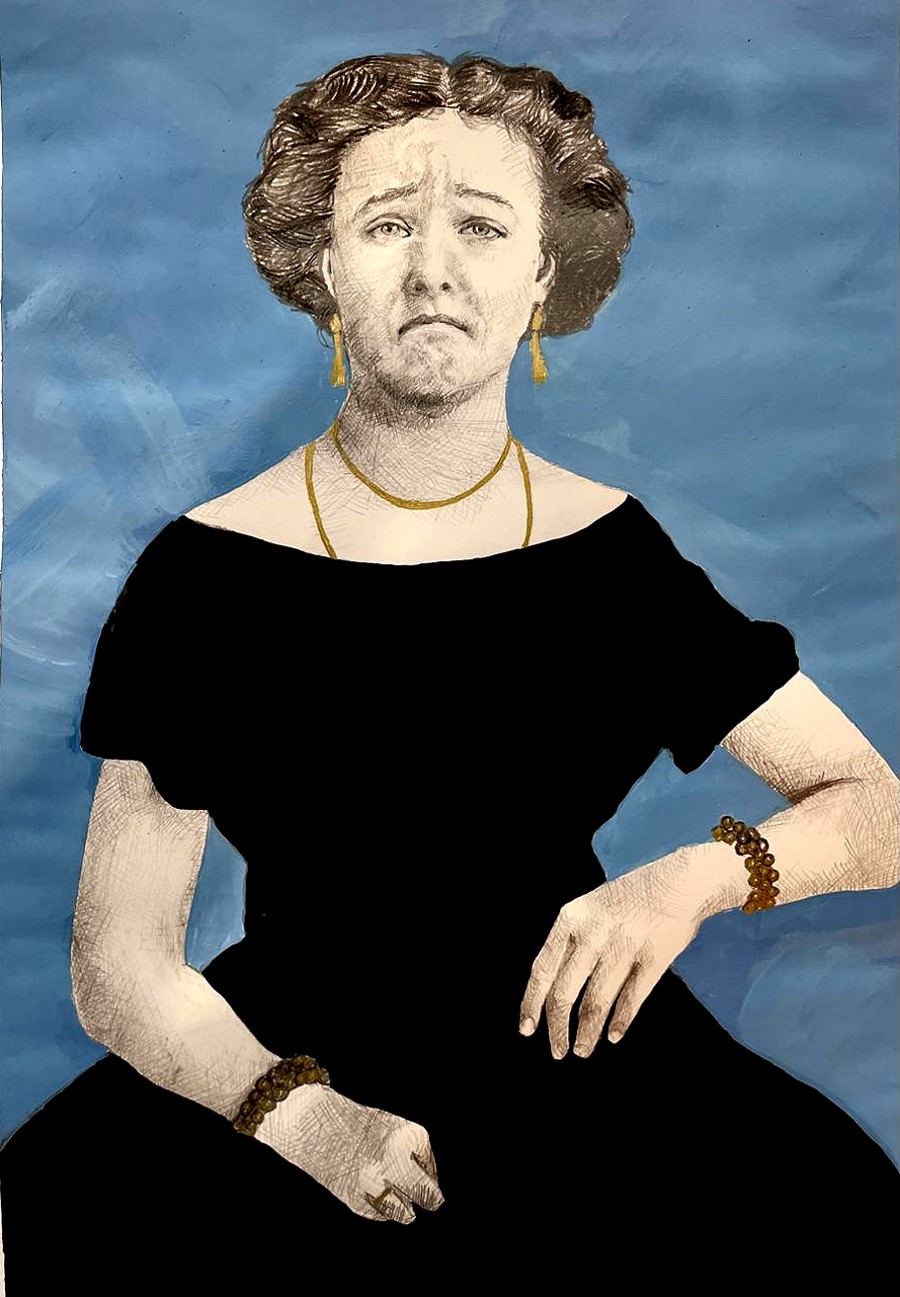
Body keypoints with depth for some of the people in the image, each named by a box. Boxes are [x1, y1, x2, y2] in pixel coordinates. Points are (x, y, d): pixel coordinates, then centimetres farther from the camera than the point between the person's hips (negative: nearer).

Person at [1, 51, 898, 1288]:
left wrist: (695, 878, -18)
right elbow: (120, 965, -5)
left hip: (575, 1054, 2)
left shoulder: (614, 554, -1)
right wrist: (300, 1113, -23)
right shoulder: (207, 572, -6)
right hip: (276, 1060, 0)